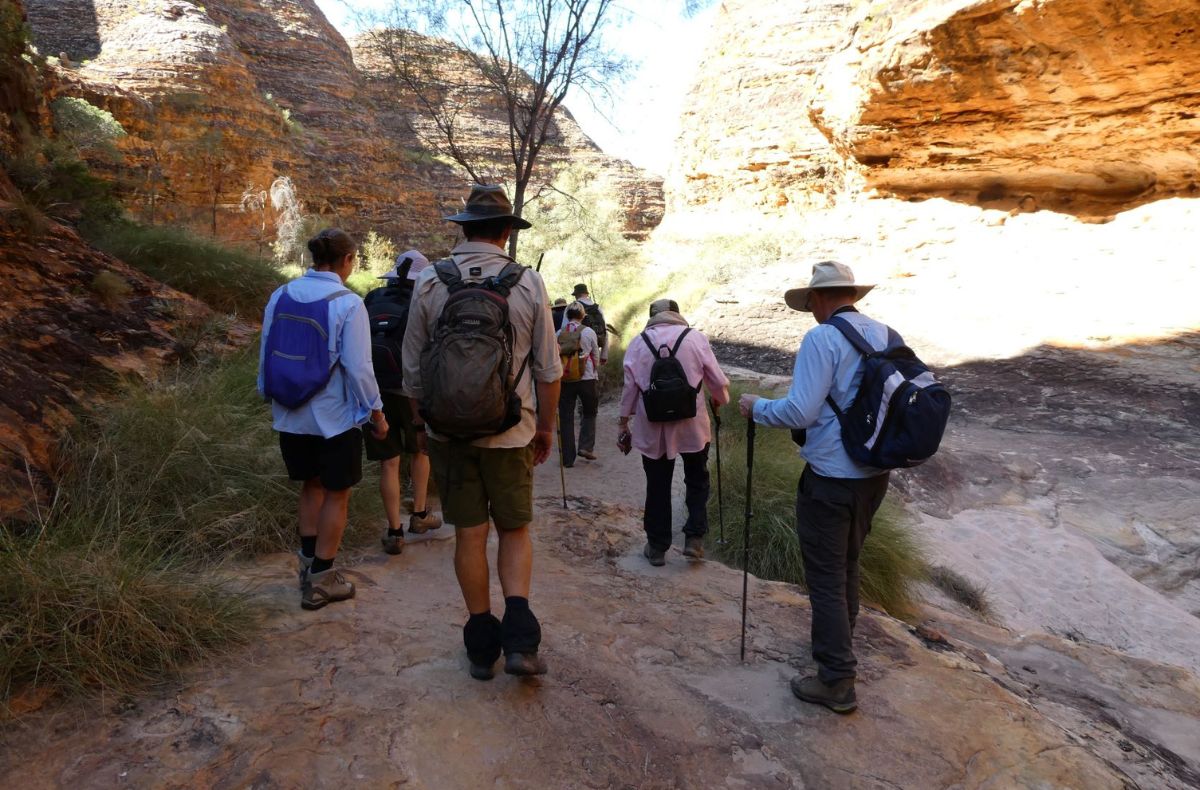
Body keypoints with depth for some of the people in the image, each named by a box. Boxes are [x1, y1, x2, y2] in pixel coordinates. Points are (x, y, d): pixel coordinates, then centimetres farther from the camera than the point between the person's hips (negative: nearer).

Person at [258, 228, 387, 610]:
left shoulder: (280, 296, 0)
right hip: (335, 418, -5)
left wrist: (271, 396, 22)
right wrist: (377, 412, -4)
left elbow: (265, 354, 8)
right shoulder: (347, 304, -16)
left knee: (312, 485, 22)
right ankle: (321, 581, 17)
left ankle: (309, 566, 28)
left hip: (291, 417, 6)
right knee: (336, 494, 9)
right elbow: (358, 367, -16)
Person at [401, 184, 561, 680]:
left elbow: (412, 367, 3)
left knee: (469, 535, 11)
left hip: (448, 430, 1)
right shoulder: (527, 283, -5)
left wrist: (420, 423, 16)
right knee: (515, 531, 14)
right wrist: (546, 425, 11)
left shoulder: (429, 282, -2)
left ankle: (482, 644, 21)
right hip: (510, 432, -1)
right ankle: (519, 638, 2)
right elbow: (548, 368, -1)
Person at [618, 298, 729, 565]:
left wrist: (624, 424, 10)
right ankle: (694, 538, 13)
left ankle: (657, 547, 21)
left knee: (657, 486, 12)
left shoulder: (638, 343, 0)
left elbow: (629, 387, 1)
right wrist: (719, 400, 23)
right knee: (697, 481, 19)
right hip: (692, 425, -1)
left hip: (652, 427, 1)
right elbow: (718, 380, 2)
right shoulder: (696, 338, -2)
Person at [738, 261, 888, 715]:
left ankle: (837, 682, 13)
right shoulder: (884, 335, 3)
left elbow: (801, 412, -21)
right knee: (847, 566, 25)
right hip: (875, 474, 8)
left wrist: (757, 407, -5)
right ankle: (839, 645, 44)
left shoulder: (822, 339, -17)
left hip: (831, 478, -8)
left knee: (826, 578, 4)